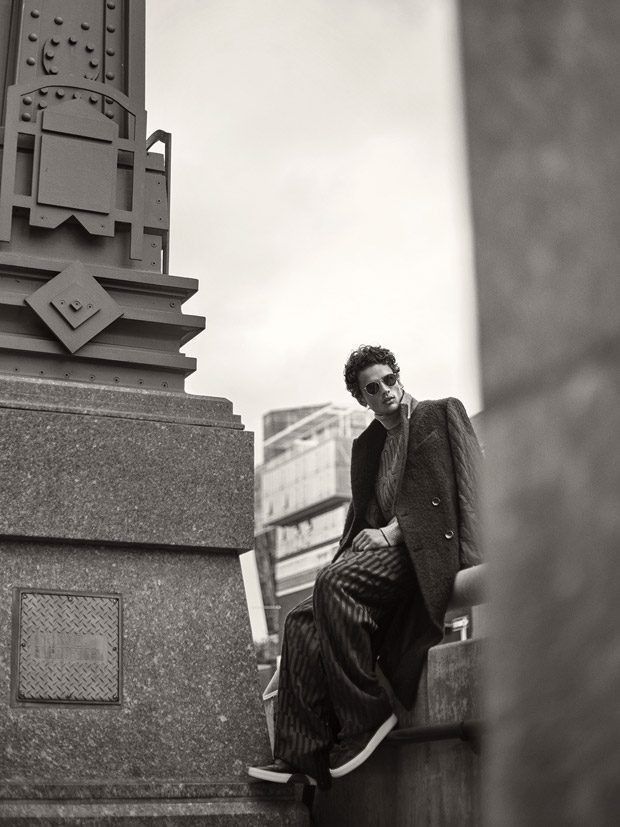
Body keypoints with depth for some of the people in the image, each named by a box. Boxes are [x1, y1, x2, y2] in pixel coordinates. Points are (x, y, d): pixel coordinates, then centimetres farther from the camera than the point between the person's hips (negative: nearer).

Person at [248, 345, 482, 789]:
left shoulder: (443, 414, 6)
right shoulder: (366, 445, 25)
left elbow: (459, 489, -7)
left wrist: (391, 532, -13)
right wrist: (354, 548, 1)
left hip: (425, 551, -7)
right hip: (383, 552, 7)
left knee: (334, 581, -30)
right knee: (303, 620, -14)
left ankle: (368, 715, -22)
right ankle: (302, 755, -17)